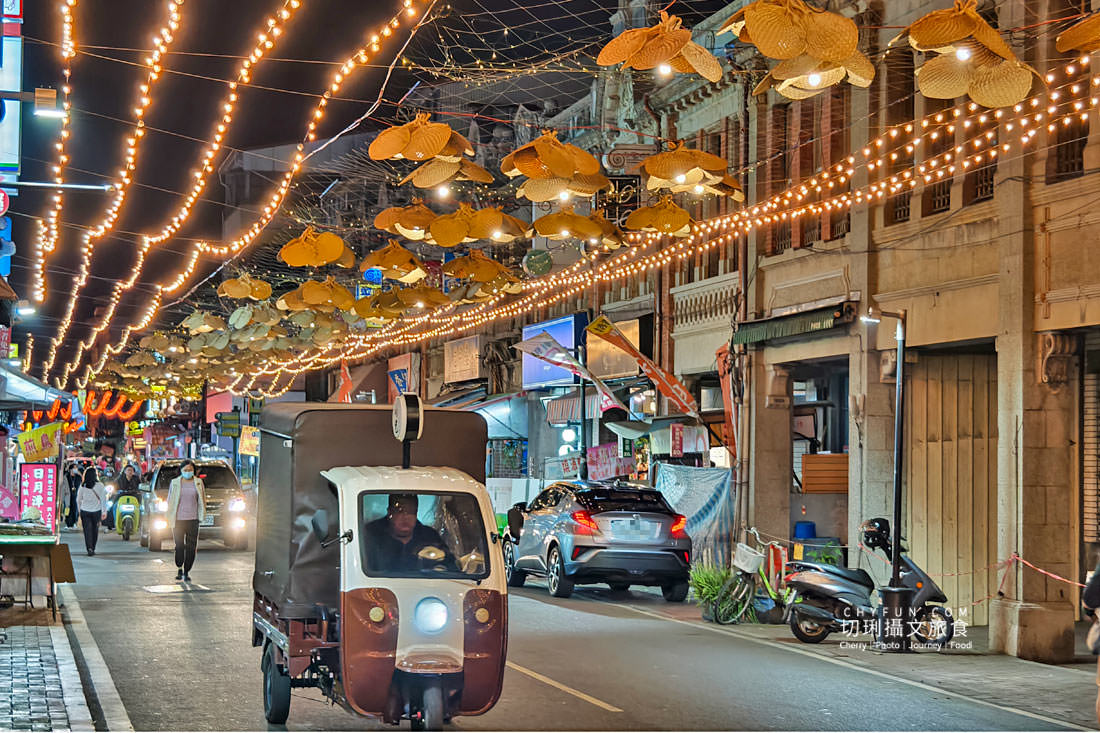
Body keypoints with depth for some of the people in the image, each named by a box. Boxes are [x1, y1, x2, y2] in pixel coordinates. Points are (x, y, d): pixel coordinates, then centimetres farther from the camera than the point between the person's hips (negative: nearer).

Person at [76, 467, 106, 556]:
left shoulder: (82, 486, -5)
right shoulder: (100, 485, -8)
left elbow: (78, 500, 6)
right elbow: (103, 499, -6)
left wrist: (79, 510, 21)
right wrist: (104, 512, 0)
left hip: (85, 511, 0)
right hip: (96, 511, 0)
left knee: (87, 531, 2)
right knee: (95, 530, 14)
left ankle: (89, 548, -12)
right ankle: (93, 549, 22)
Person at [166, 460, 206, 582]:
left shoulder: (198, 482, 9)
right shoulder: (174, 483, 7)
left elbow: (202, 500, 12)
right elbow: (170, 501, 8)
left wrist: (202, 516, 5)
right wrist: (170, 519, 2)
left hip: (193, 519, 0)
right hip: (178, 519, 0)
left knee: (191, 547, -3)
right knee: (179, 546, 0)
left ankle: (187, 572, 5)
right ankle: (179, 569, 19)